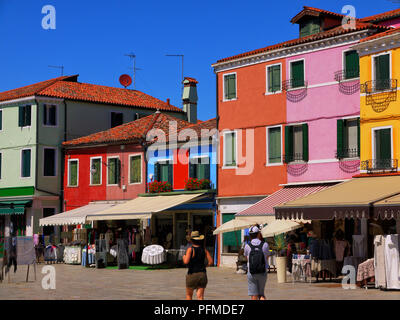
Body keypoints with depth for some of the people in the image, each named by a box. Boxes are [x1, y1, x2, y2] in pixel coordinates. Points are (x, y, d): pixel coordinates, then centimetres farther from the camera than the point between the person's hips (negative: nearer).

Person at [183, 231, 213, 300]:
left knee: (189, 295, 16)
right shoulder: (204, 249, 3)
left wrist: (184, 257, 2)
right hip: (202, 274, 3)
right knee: (200, 296, 0)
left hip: (192, 275, -3)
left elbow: (186, 262, -20)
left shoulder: (190, 249, -10)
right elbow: (211, 261, 0)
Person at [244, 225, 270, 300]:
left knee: (254, 296, 5)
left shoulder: (247, 246, -6)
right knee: (261, 294, 16)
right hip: (262, 273, 1)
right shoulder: (265, 245, -6)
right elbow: (267, 258, 7)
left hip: (251, 274, -1)